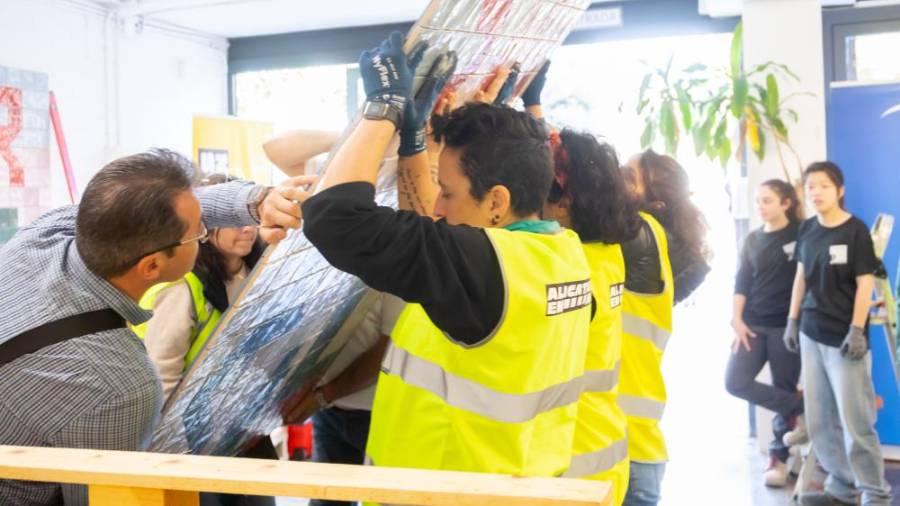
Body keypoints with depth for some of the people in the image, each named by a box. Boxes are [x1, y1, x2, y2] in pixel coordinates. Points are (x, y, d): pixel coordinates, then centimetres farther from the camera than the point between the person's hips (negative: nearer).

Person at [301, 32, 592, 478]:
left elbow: (334, 216, -29)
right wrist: (413, 136, 8)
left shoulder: (483, 263, -29)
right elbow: (427, 234, 12)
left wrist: (385, 108, -18)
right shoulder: (564, 253, -4)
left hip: (453, 489, -8)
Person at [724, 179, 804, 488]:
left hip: (787, 325, -4)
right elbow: (741, 283, 7)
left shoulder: (802, 234, -2)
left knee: (785, 389, 1)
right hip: (753, 325, 4)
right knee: (735, 381, -10)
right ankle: (797, 406, 4)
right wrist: (737, 319, -4)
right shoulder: (752, 240, 9)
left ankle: (778, 460, 14)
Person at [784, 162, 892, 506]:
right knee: (820, 420, 12)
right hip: (812, 334, 7)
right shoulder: (807, 229, 7)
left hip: (843, 336, -7)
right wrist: (792, 320, 12)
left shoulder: (856, 231, -10)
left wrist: (857, 330, -16)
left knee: (855, 420, -3)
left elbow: (865, 283, -12)